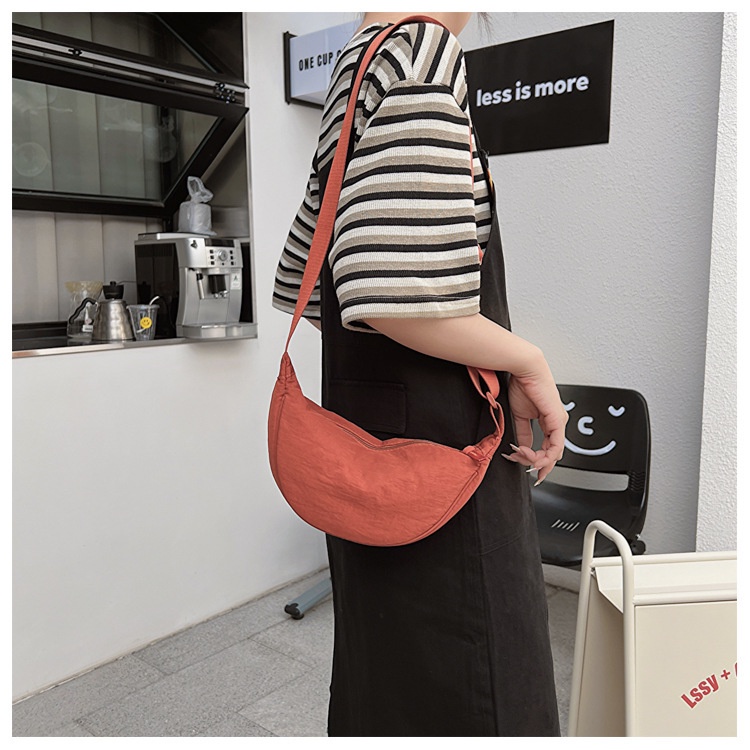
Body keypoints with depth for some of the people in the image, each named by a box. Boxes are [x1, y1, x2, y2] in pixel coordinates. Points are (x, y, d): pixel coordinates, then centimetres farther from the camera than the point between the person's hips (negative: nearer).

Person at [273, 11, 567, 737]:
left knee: (383, 665, 23)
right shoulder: (421, 48, -14)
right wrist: (529, 364, -12)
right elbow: (395, 290, -27)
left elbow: (300, 282, 18)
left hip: (369, 426, 9)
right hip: (436, 442, -9)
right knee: (463, 692, 6)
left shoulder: (351, 76, 15)